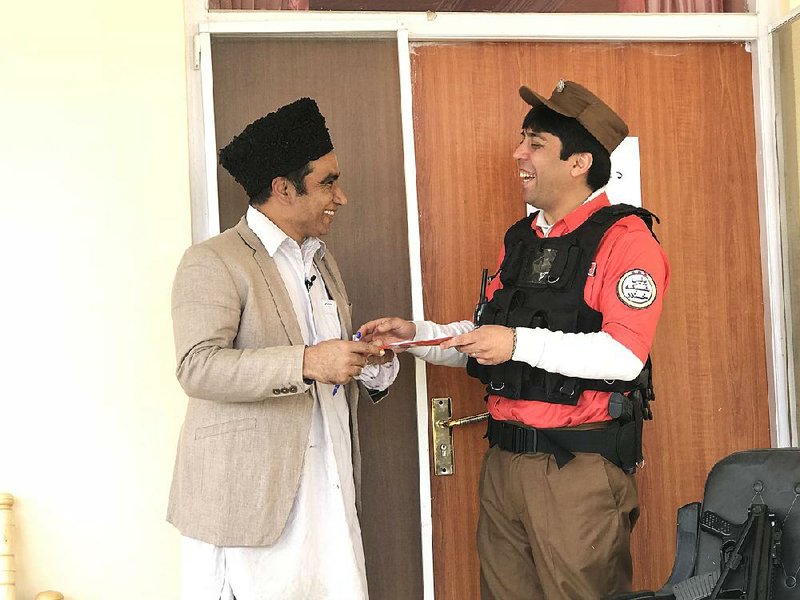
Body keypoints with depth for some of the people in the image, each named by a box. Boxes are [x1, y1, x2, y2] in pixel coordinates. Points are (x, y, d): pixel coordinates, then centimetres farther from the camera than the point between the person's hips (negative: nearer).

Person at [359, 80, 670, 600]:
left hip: (581, 465, -7)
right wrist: (416, 334, 7)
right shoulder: (520, 240, 15)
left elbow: (624, 355, -20)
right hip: (504, 460, 7)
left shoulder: (624, 238, -9)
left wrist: (520, 343, -22)